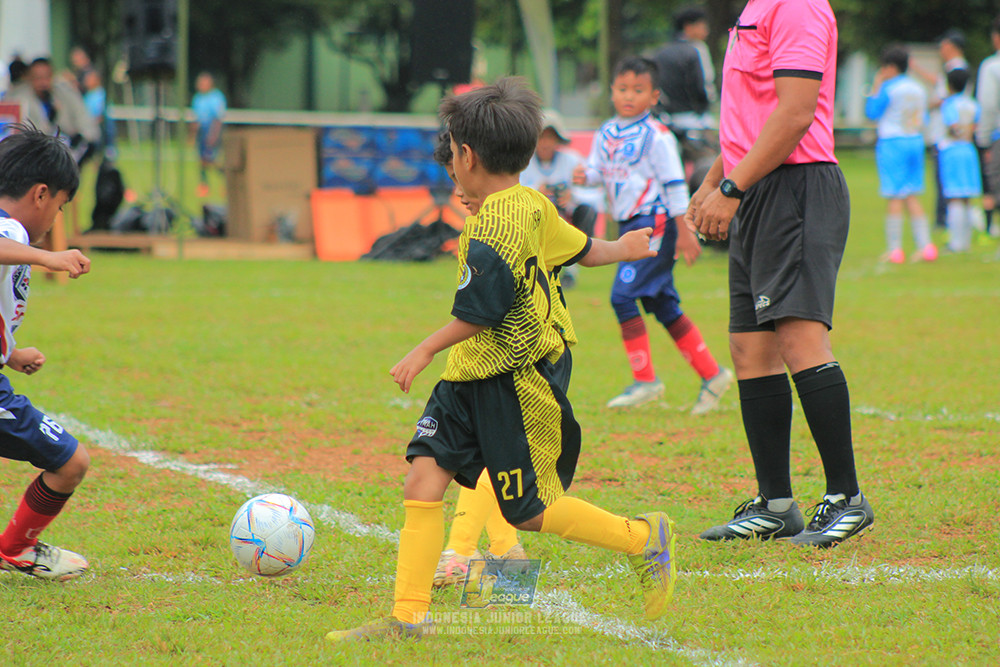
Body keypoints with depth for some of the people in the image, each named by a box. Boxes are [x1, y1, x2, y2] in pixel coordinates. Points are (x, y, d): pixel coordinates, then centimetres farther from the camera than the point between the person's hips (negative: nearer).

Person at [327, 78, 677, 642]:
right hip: (472, 381, 10)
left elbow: (479, 314, -24)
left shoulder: (493, 227, -22)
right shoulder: (534, 206, 8)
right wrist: (619, 249, 46)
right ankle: (409, 616, -4)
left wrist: (426, 350, -13)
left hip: (512, 385, -10)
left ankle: (645, 538, 18)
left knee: (529, 510, 1)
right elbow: (576, 246, 26)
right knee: (424, 477, -2)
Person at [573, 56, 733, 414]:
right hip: (629, 225, 8)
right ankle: (711, 374, 19)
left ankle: (645, 379, -10)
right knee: (664, 307, 10)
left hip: (655, 225, -8)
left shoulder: (656, 136, -10)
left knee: (623, 295, -17)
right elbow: (597, 167, 10)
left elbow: (675, 184, -10)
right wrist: (585, 175, -14)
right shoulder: (606, 134, 11)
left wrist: (684, 231, -12)